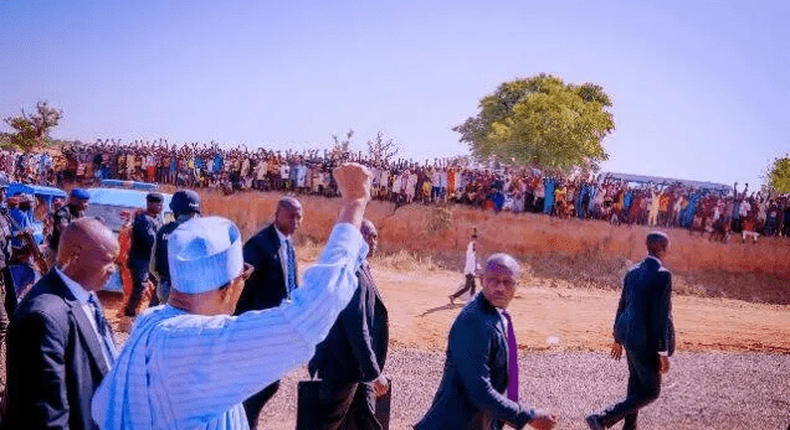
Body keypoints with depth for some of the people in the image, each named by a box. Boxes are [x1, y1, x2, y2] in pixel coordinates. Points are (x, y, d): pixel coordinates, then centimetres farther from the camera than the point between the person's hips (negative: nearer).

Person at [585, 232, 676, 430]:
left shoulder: (633, 272, 5)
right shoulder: (662, 275, -19)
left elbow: (622, 306, 10)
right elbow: (661, 316, -20)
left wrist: (618, 339, 20)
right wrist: (663, 352, -16)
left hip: (630, 337, 8)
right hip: (646, 343, -8)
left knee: (636, 386, 22)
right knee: (650, 392, 5)